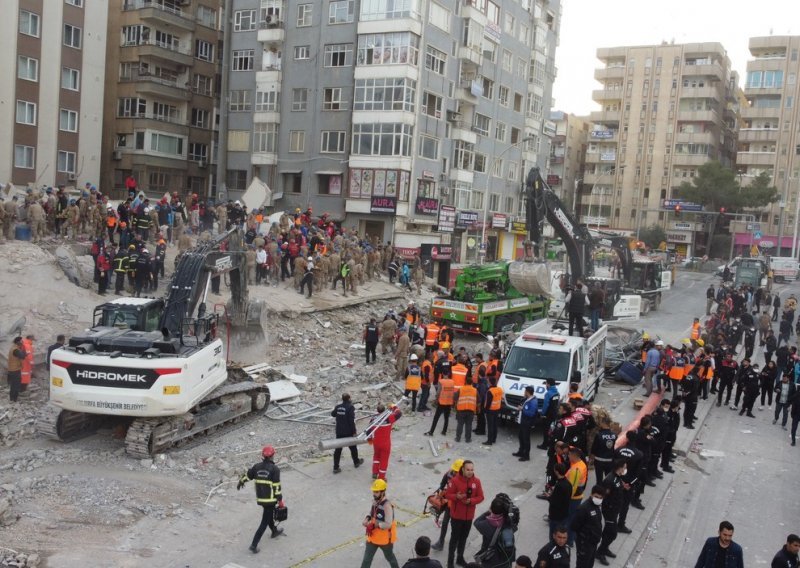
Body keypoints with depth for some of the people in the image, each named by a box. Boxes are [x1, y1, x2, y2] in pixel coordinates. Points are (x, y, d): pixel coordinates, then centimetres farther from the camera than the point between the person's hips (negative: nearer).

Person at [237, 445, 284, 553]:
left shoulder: (257, 467, 0)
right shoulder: (274, 469, -16)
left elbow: (247, 475, 13)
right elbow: (277, 486, -16)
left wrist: (240, 482, 34)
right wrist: (280, 500, -7)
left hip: (260, 498, 6)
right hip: (270, 499, -6)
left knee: (269, 514, 30)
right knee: (264, 523, 1)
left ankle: (274, 531, 51)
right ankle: (254, 545, -3)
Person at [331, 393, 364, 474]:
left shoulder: (338, 407, 0)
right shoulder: (350, 407, -18)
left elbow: (333, 414, 19)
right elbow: (351, 421, -21)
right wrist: (354, 432, -16)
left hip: (339, 432, 4)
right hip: (348, 432, -4)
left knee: (338, 449, 7)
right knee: (353, 447, 17)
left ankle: (336, 467, 5)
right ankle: (356, 462, 36)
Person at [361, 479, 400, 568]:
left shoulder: (387, 505, -28)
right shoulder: (374, 501, -4)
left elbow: (388, 524, -31)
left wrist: (374, 524, -32)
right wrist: (367, 519, -8)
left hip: (385, 538, -6)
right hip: (373, 536, 6)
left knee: (389, 557, 20)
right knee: (366, 559, 9)